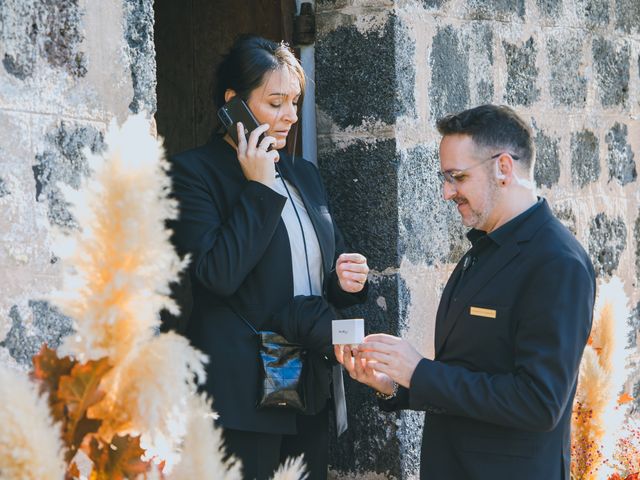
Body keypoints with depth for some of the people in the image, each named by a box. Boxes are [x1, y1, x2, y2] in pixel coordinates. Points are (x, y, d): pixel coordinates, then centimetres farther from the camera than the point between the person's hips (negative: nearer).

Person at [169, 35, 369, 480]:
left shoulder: (304, 174, 15)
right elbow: (219, 273, -19)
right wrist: (259, 187, -15)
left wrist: (346, 281, 1)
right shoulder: (194, 172, -6)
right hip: (243, 392, -7)